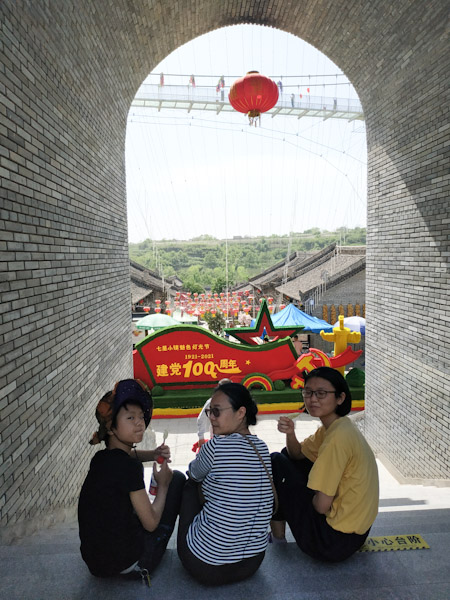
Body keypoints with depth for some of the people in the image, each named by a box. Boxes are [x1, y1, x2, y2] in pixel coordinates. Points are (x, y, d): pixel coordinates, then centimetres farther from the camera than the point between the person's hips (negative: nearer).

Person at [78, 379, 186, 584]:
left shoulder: (101, 458, 1)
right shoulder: (128, 466, -24)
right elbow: (151, 523, -15)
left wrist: (154, 454, 7)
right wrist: (163, 485, 1)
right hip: (127, 564, -7)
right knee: (177, 478, 4)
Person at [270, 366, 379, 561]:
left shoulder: (338, 437, -27)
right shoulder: (332, 427, 2)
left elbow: (322, 505, -25)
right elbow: (297, 454, 13)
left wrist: (312, 499, -2)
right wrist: (290, 434, -9)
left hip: (336, 540, -9)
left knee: (276, 463, -4)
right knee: (286, 455, 16)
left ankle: (277, 537, 15)